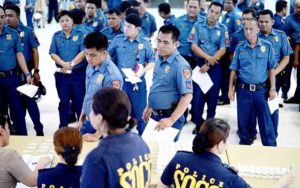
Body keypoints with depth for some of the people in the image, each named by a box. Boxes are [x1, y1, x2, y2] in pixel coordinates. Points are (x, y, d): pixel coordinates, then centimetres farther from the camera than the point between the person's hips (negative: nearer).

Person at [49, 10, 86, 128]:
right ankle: (63, 126, 18)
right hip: (61, 74, 2)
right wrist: (63, 64, -15)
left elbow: (83, 52, -9)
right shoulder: (56, 36, 8)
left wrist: (72, 64, -17)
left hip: (78, 73, -2)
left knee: (79, 100, 3)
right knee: (64, 101, 9)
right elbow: (53, 54, 1)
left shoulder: (80, 35, 1)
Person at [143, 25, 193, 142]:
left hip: (168, 117, -8)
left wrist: (171, 120, -28)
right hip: (155, 115, 8)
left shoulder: (180, 65, -21)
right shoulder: (160, 61, 5)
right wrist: (149, 107, 19)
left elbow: (187, 96, -24)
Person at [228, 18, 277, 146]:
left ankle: (271, 147, 11)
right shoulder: (240, 47, 1)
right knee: (244, 119, 9)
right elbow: (234, 69, 5)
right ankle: (245, 143, 26)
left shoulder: (267, 46, -1)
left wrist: (272, 88, -1)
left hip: (261, 90, -1)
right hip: (243, 89, 1)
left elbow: (271, 69, 2)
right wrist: (231, 88, 4)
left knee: (265, 119, 1)